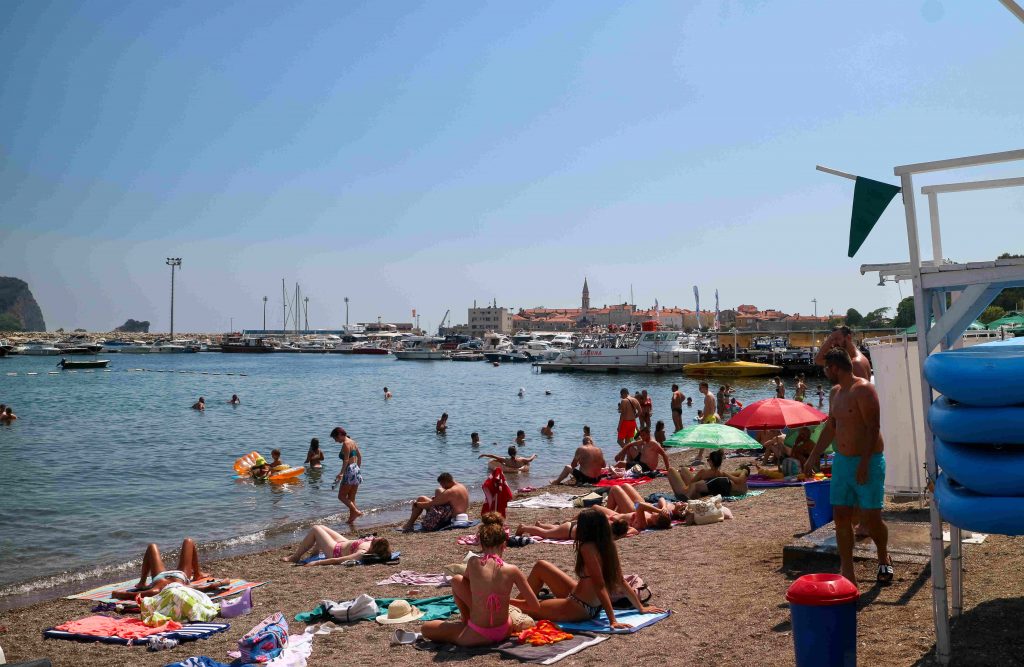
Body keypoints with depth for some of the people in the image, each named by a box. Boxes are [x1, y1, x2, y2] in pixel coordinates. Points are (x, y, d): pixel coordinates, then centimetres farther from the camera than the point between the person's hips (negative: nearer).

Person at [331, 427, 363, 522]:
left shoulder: (346, 444, -11)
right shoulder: (352, 442, 15)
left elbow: (346, 460, -19)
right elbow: (360, 456, 20)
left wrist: (341, 473, -23)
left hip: (350, 471, -9)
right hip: (357, 471, 9)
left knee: (341, 496, -2)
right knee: (351, 498, 13)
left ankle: (356, 511, -15)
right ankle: (351, 518, 13)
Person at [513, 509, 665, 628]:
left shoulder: (588, 548, -26)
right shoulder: (608, 546, -2)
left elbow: (600, 586, -29)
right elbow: (621, 582, 2)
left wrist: (612, 621, -29)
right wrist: (641, 608, 12)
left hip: (580, 608, -9)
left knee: (527, 610, 2)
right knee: (541, 566, 17)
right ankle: (524, 601, 32)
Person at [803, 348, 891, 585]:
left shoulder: (863, 390, -14)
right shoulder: (835, 392, 13)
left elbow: (873, 428, -19)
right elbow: (830, 427, 21)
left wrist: (864, 464, -24)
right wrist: (813, 457, 20)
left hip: (868, 461, -8)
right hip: (842, 460, 8)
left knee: (871, 519, -2)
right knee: (841, 517, 3)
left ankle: (884, 559, 26)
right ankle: (847, 573, 10)